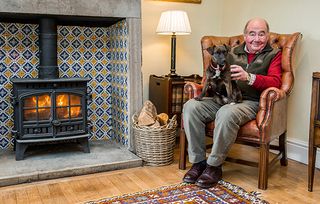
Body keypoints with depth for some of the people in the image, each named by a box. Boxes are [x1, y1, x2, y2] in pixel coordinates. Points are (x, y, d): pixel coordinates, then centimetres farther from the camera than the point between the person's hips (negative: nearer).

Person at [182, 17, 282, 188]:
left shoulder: (273, 54, 11)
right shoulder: (233, 52, 20)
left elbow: (275, 82, -5)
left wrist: (248, 77, -22)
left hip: (251, 102, -4)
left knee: (227, 113, -38)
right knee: (190, 106, -21)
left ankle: (214, 166, -19)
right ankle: (198, 161, -12)